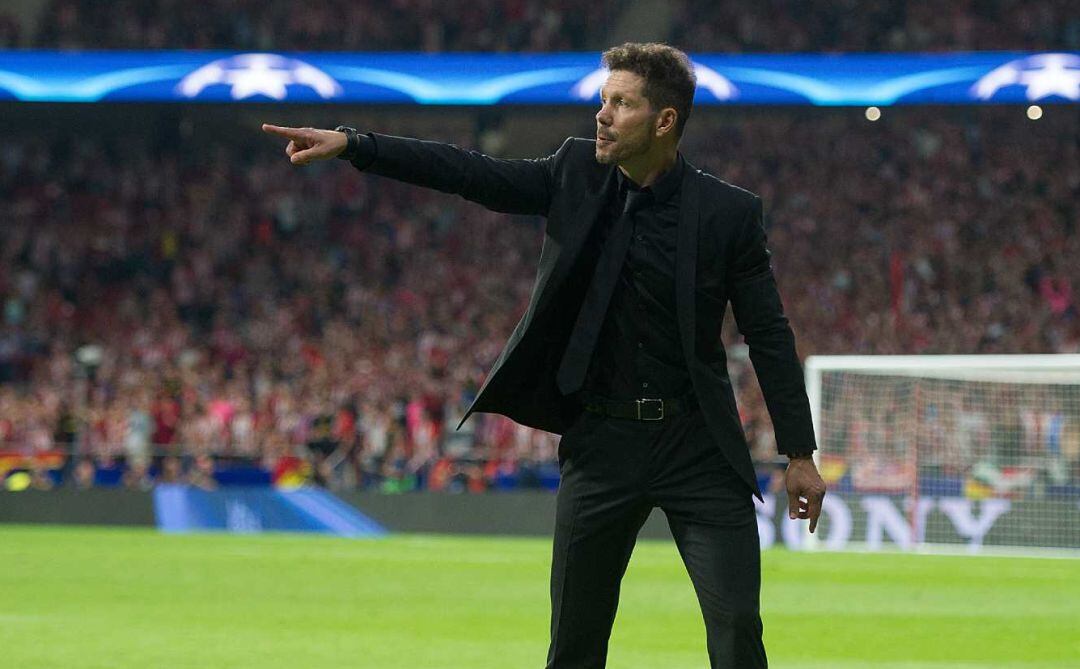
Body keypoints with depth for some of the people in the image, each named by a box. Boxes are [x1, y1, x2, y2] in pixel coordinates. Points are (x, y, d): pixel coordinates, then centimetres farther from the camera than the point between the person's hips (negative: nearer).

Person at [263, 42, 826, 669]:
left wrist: (800, 454, -3)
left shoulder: (731, 212, -6)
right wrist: (349, 144, -9)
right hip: (601, 442, 3)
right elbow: (472, 174, -1)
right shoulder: (578, 174, 2)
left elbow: (770, 335, -3)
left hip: (699, 448, -3)